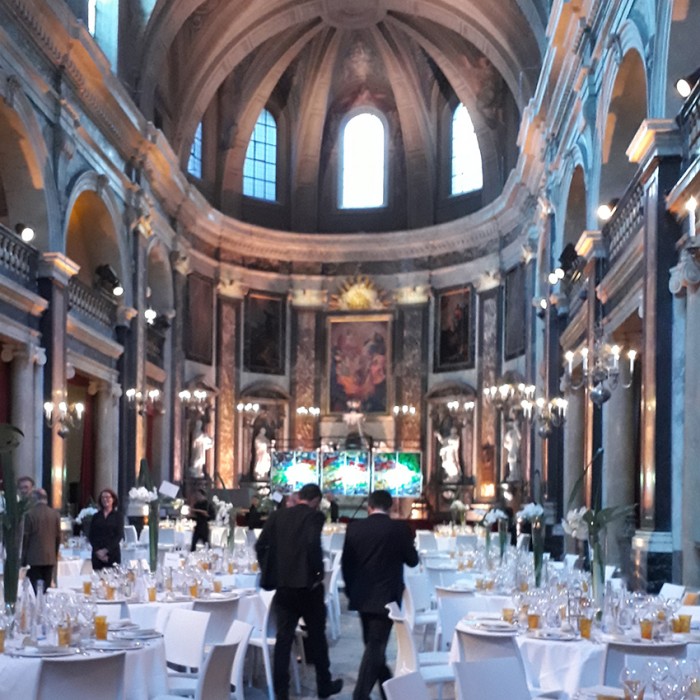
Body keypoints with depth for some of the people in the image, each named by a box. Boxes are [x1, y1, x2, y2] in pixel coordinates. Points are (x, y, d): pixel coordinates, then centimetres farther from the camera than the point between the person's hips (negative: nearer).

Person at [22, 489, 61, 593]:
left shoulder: (30, 514, -8)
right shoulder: (55, 514, 3)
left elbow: (25, 537, -5)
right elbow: (58, 536, 7)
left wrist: (23, 558, 3)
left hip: (34, 558, -4)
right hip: (50, 558, 4)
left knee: (34, 590, -3)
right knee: (46, 590, 8)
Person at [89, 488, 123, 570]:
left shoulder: (118, 516, 5)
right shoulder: (96, 516, 11)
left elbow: (119, 535, -3)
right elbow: (91, 536, 6)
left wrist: (106, 550, -11)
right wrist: (97, 551, -9)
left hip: (113, 553, -2)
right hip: (97, 554, 2)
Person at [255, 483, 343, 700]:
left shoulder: (278, 515, 7)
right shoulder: (314, 516, -8)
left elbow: (260, 545, 2)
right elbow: (313, 544, -24)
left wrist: (269, 572, 11)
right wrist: (317, 572, -11)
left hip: (283, 584, 4)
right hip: (307, 583, -4)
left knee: (283, 638, 6)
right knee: (316, 635, 12)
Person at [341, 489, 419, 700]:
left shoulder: (354, 527, -2)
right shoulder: (400, 529, -10)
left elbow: (346, 562, 5)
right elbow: (412, 560, 0)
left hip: (362, 596, 4)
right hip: (386, 597, -4)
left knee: (373, 645, 19)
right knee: (375, 647, -2)